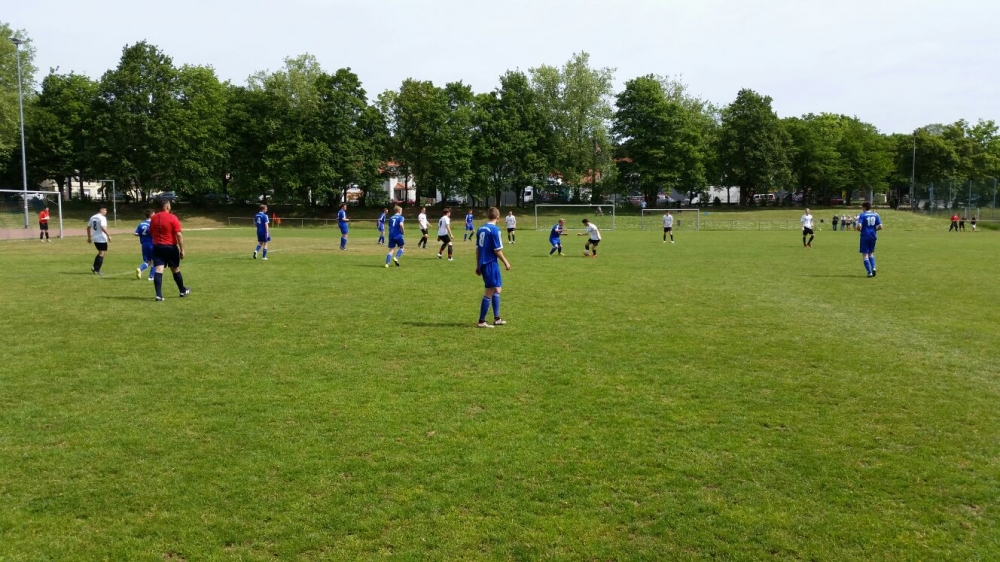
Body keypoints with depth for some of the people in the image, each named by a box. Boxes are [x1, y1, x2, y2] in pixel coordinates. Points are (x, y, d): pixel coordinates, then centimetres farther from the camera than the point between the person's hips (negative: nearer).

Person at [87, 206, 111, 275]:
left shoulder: (92, 217, 13)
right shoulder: (102, 218, -12)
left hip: (95, 239, 8)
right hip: (102, 239, -8)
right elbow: (103, 228, -25)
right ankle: (97, 270, -3)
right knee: (102, 254, -1)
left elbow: (88, 228, 15)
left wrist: (89, 237, 22)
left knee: (100, 253, 21)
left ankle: (95, 267, 14)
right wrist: (108, 235, -21)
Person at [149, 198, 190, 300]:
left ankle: (159, 295, -15)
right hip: (170, 247, -3)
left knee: (158, 271, -5)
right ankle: (183, 291, 29)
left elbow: (151, 233, 16)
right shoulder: (172, 218, -11)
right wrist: (182, 250, -9)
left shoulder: (153, 218, 5)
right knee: (176, 270, 13)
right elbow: (179, 235, -14)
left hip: (157, 247, 3)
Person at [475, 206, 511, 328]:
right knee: (489, 292, -1)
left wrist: (478, 265, 19)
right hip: (491, 264, -8)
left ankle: (497, 319, 24)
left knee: (497, 290, 19)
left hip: (483, 263, 8)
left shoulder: (481, 229, 8)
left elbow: (477, 248, 12)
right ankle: (481, 321, 3)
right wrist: (506, 262, -2)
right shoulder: (495, 230, -14)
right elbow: (497, 250, -15)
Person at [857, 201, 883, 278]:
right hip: (873, 236, 5)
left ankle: (869, 272, -7)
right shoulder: (875, 215, 5)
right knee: (871, 253, 22)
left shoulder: (863, 215, -8)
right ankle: (873, 268, 1)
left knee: (865, 255, 1)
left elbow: (859, 226, -19)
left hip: (865, 237, -5)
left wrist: (859, 229, 3)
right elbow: (880, 227, 1)